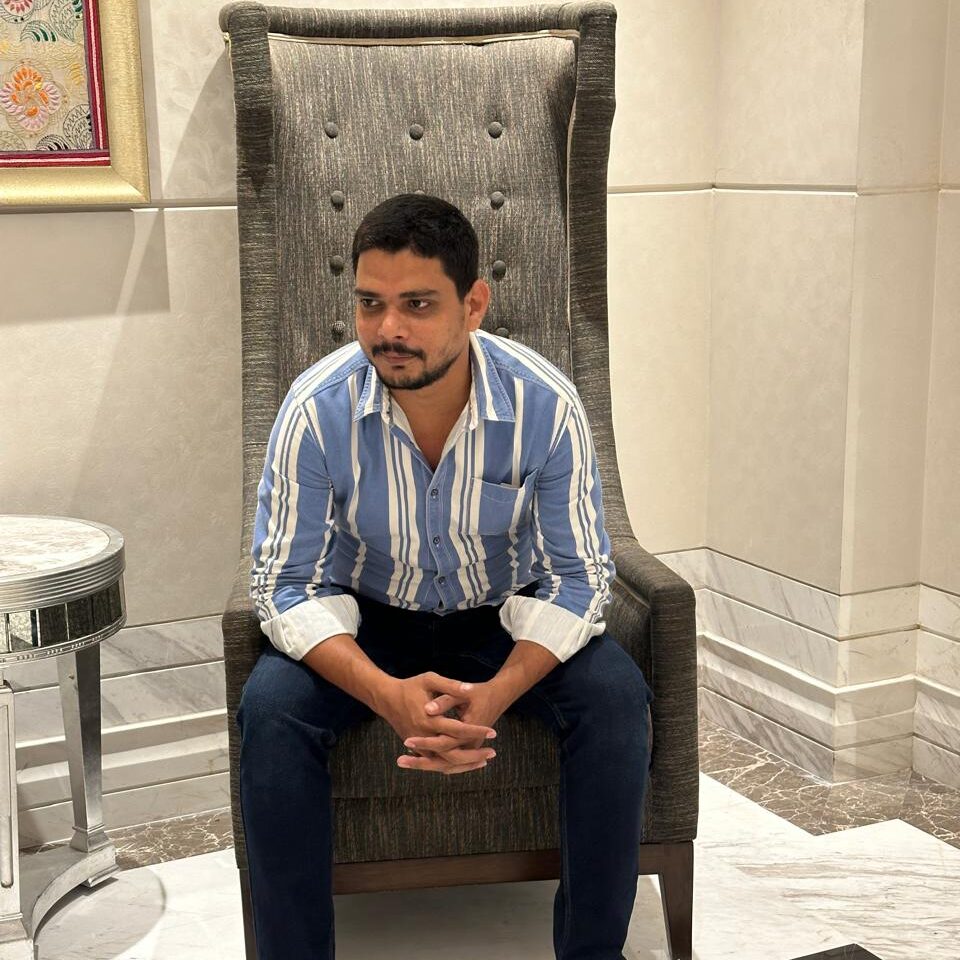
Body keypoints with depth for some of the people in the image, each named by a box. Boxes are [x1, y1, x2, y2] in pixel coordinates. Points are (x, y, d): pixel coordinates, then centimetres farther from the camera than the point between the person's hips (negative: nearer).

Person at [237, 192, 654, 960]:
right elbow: (290, 586, -18)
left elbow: (579, 578, -16)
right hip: (366, 621, 0)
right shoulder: (317, 409, -22)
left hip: (507, 617, 0)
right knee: (270, 710, -28)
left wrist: (498, 693, -34)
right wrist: (386, 694, -36)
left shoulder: (545, 403, -22)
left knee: (615, 698, -26)